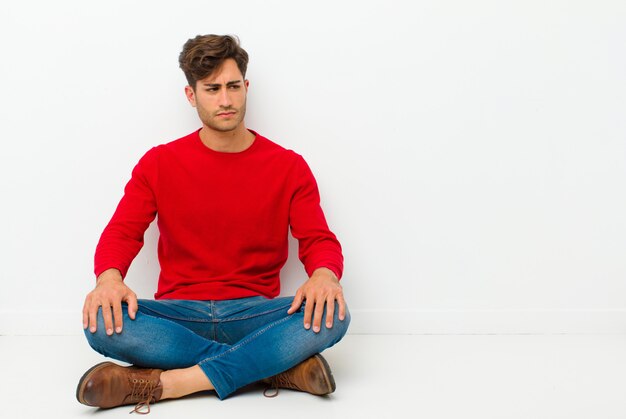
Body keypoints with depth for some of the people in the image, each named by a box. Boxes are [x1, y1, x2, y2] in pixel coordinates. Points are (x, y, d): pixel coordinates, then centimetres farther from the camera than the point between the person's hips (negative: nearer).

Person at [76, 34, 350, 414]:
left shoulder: (288, 167, 4)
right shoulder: (159, 164, 6)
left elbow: (319, 240, 0)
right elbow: (121, 233, 0)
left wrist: (324, 275, -26)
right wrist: (108, 277, -24)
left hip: (254, 313, 0)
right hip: (179, 315, 1)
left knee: (331, 316, -31)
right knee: (103, 322, -31)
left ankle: (164, 383, -30)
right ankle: (277, 366, -25)